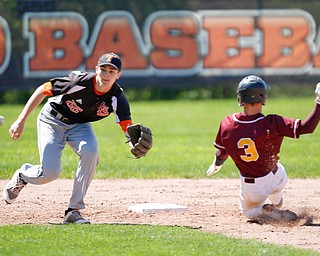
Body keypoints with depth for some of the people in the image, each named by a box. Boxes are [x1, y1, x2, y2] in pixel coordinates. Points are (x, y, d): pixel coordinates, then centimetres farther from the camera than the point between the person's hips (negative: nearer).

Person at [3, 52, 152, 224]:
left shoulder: (117, 98, -22)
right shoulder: (79, 81, -30)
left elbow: (127, 126, -31)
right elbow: (42, 90, -20)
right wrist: (21, 121, -21)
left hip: (79, 125, 3)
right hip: (52, 120, -3)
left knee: (90, 151, -29)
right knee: (50, 172, -16)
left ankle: (73, 211, -18)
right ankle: (23, 175, 24)